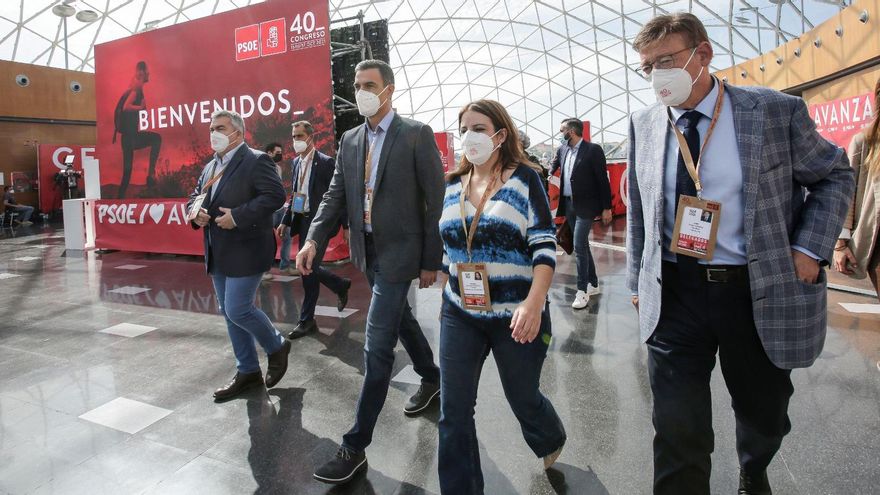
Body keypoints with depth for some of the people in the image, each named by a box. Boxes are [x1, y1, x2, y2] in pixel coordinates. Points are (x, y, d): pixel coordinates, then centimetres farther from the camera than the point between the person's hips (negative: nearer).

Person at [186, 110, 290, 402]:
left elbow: (274, 195, -20)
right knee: (229, 313, 12)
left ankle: (277, 347, 18)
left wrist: (237, 216, -23)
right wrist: (195, 212, -2)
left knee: (238, 310, -9)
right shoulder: (211, 167, 16)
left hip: (246, 252, -9)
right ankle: (248, 371, 26)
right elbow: (195, 197, 22)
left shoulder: (256, 161, -10)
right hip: (219, 255, 9)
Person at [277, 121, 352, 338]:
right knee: (308, 268, 10)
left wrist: (346, 225, -11)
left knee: (308, 267, -8)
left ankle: (306, 320, 6)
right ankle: (340, 286, 33)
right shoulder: (296, 162, 12)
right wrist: (285, 221, 15)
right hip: (302, 220, 7)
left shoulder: (325, 162, -9)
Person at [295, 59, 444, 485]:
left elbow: (435, 201, -10)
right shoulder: (349, 140, 8)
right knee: (400, 319, 23)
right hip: (368, 250, 7)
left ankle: (356, 446, 5)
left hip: (399, 251, -7)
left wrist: (432, 262, -11)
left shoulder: (416, 134, -10)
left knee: (377, 346, -6)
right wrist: (313, 239, -11)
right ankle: (431, 378, 49)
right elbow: (335, 195, 6)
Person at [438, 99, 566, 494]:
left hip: (515, 315, -3)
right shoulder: (453, 186, 7)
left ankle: (551, 441, 51)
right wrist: (446, 299, 15)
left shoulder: (524, 178, -7)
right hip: (460, 315, 4)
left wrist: (534, 304, -24)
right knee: (453, 413, 3)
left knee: (522, 398, 16)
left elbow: (545, 246, -13)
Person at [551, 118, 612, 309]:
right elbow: (552, 169, 13)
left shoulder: (593, 149, -10)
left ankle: (582, 290, 0)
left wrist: (606, 208, -9)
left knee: (579, 246, -10)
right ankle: (593, 284, 25)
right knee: (582, 245, 13)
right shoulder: (562, 150, 8)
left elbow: (603, 179, -9)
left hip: (585, 205, -6)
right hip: (568, 204, 7)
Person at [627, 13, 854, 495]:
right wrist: (639, 280, 10)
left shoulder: (777, 111, -6)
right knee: (678, 428, 0)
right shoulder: (643, 124, 2)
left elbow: (835, 176, 7)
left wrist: (808, 248, -6)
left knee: (764, 413, 21)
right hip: (673, 294, 1)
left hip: (760, 293, 0)